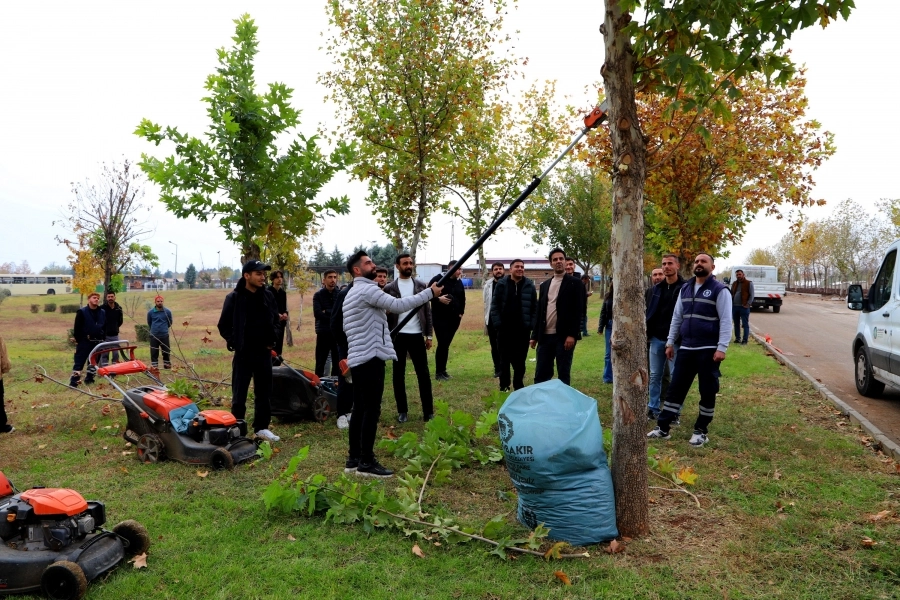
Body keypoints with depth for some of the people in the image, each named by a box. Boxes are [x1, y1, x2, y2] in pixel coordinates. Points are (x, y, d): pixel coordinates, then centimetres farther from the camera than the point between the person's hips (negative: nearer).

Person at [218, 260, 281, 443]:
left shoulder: (268, 296, 4)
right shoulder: (234, 297, -8)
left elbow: (275, 320, 16)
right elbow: (224, 326, -2)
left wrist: (271, 341, 6)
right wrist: (235, 343, -7)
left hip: (264, 352, 4)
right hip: (243, 354, -4)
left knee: (264, 393, 11)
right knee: (239, 395, 2)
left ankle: (261, 427, 23)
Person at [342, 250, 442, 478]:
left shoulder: (352, 293, 20)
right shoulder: (367, 289, -12)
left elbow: (346, 328, 24)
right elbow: (399, 305, -22)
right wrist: (430, 293, -16)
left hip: (358, 358, 10)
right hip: (370, 358, -10)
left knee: (360, 408, 11)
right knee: (371, 409, -7)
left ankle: (354, 459, 15)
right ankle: (366, 461, -5)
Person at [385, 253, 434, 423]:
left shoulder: (421, 286, 6)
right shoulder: (389, 288, 2)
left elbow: (427, 311, 7)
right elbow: (385, 313, 1)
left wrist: (429, 335, 3)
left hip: (417, 335, 1)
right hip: (397, 336, 0)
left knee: (423, 374, 2)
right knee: (398, 374, 6)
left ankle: (428, 411, 7)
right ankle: (402, 411, 17)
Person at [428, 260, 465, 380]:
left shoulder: (459, 282, 12)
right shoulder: (438, 279, -7)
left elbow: (462, 299, 22)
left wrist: (461, 312, 12)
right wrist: (438, 299, -21)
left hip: (454, 318, 6)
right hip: (440, 317, -6)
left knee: (446, 344, 9)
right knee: (442, 344, -11)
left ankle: (443, 370, 17)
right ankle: (438, 372, -3)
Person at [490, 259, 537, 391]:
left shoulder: (530, 286, 4)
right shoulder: (501, 284, 1)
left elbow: (535, 307, 3)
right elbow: (495, 306, 0)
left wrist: (531, 325, -6)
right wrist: (497, 324, -9)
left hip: (523, 329, 0)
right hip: (505, 328, 0)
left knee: (520, 359, 6)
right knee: (505, 358, 7)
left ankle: (519, 386, 18)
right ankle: (504, 386, 17)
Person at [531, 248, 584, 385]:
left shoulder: (574, 283, -1)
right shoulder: (544, 285, 16)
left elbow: (578, 311, -8)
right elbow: (539, 312, 15)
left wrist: (572, 335, -16)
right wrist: (535, 335, 11)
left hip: (564, 336, -5)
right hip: (545, 336, 5)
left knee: (563, 375, 2)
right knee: (541, 374, 6)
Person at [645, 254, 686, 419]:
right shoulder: (656, 288, 10)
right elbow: (649, 312, 12)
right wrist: (647, 334, 6)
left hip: (676, 340, -5)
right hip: (656, 339, 5)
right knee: (655, 376, 11)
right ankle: (653, 408, 22)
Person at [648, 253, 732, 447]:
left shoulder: (719, 290, -6)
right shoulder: (685, 289, 12)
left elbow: (726, 321, -11)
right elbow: (677, 317, 15)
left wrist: (722, 348, -18)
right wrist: (670, 342, 12)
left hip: (708, 350, -5)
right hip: (686, 348, 5)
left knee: (707, 391, 5)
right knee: (675, 388, 6)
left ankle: (701, 431, 17)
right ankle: (662, 428, 11)